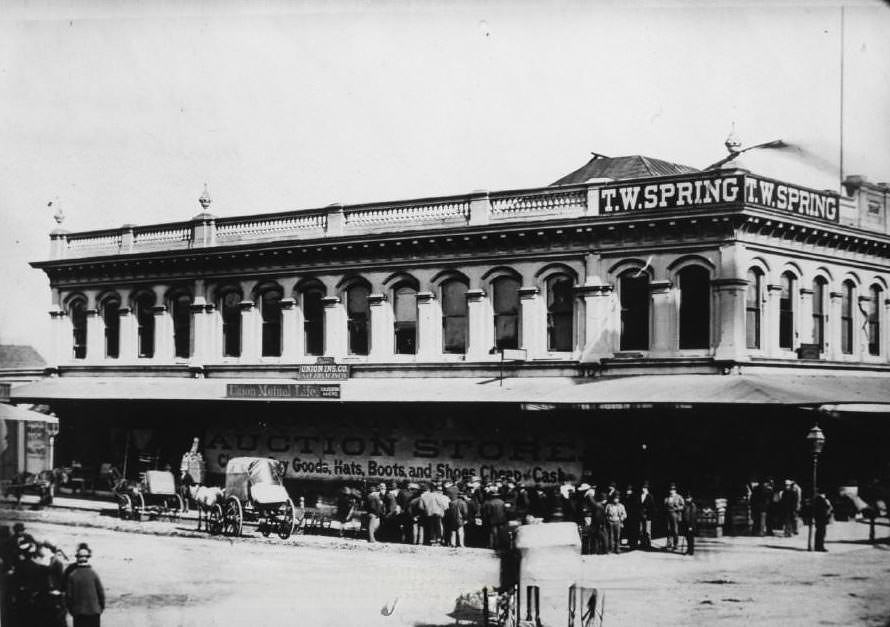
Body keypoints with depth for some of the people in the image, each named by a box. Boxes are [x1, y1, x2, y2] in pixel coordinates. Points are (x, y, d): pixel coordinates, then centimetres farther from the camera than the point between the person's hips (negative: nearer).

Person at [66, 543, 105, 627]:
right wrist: (102, 607, 9)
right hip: (94, 611, -1)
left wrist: (70, 609, 10)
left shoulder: (72, 575, -6)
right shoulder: (93, 574, -7)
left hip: (78, 611, 1)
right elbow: (101, 592, -4)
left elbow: (68, 595, -2)